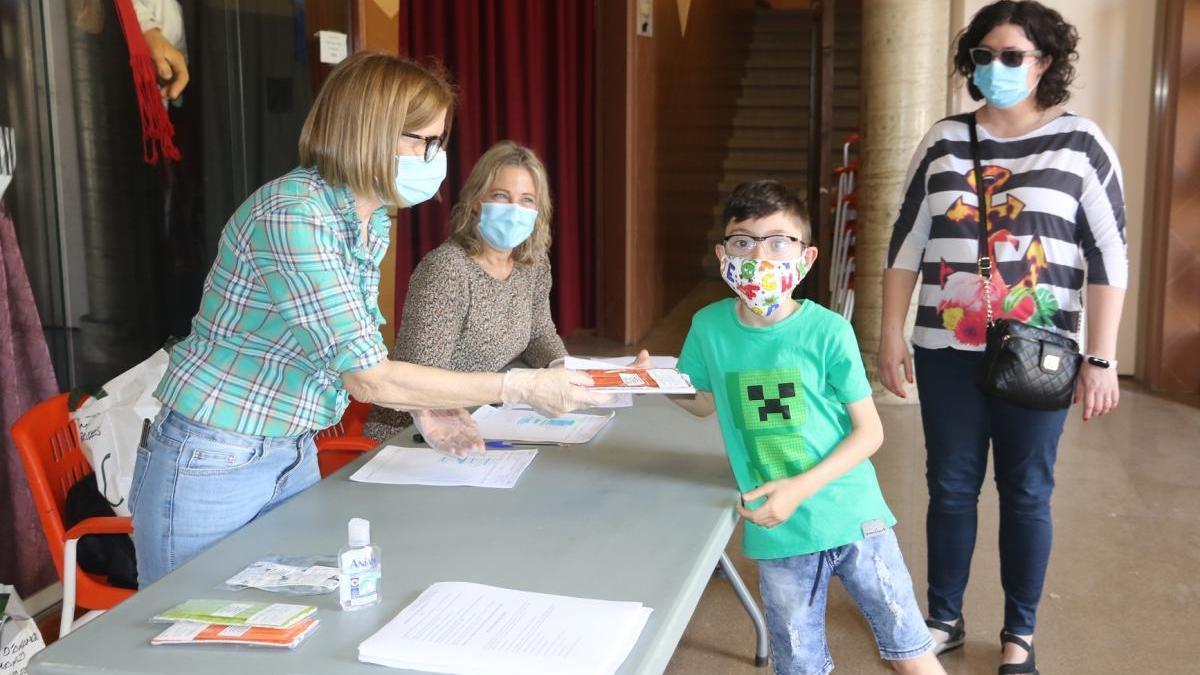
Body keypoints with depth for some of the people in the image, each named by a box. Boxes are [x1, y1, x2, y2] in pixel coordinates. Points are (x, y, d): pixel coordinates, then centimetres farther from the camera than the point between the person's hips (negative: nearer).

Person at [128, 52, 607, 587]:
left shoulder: (373, 220, 1)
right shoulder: (291, 215, -26)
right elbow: (369, 379, -27)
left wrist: (428, 412, -4)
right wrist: (520, 388, -24)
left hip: (294, 456, 8)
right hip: (211, 465, -8)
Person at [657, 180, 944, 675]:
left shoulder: (828, 331, -13)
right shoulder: (709, 327, -4)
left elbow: (870, 431, -9)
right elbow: (704, 401, 14)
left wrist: (801, 488, -19)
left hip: (853, 519, -2)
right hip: (778, 534, 2)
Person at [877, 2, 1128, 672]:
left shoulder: (1081, 143, -3)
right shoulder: (943, 142, 5)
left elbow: (1109, 256, -4)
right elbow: (906, 245, 8)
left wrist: (1102, 358, -8)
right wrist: (891, 335, 3)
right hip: (947, 352, 2)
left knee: (1027, 492, 8)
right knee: (950, 487, 10)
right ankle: (944, 620, 27)